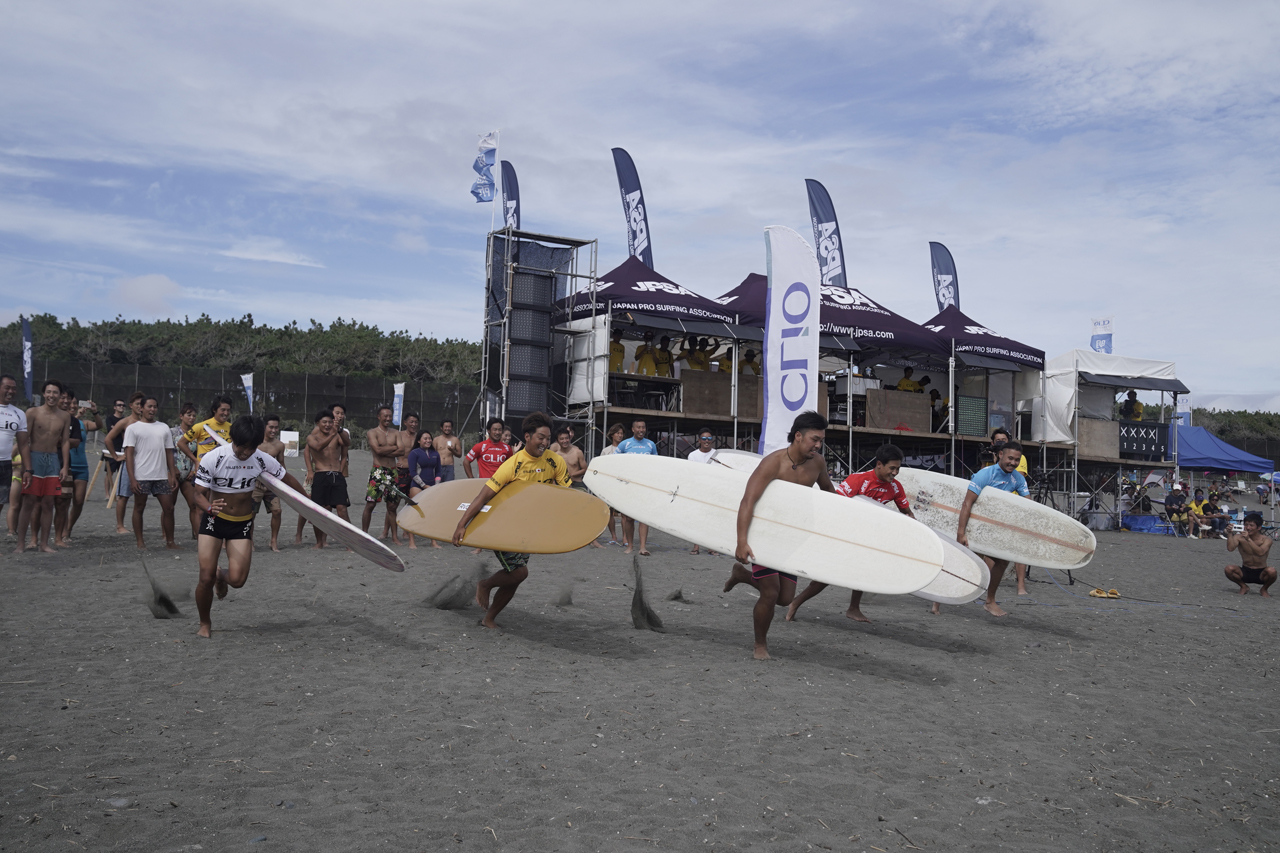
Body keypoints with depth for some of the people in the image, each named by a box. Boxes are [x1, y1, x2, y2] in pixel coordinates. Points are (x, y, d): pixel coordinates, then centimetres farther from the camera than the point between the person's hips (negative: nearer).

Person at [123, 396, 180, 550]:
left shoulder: (164, 427, 13)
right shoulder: (133, 428, 1)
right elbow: (129, 454, -4)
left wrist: (173, 475, 5)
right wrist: (132, 478, -12)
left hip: (162, 476, 3)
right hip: (141, 477, -3)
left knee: (168, 508, 1)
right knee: (139, 508, 6)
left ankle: (170, 541, 10)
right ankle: (140, 542, 13)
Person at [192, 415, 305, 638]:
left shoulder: (262, 460, -11)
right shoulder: (212, 458, -18)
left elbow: (287, 480, 3)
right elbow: (199, 493, -14)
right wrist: (210, 508, -37)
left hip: (242, 524, 2)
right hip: (214, 520, -1)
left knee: (237, 580, -11)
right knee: (206, 578, -8)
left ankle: (222, 575, 29)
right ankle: (205, 623, 19)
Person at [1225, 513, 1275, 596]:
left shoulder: (1266, 539, -11)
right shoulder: (1239, 537, -7)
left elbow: (1260, 552, -31)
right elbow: (1230, 548, -25)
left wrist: (1248, 539, -39)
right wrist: (1230, 533, -30)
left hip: (1261, 573, -2)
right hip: (1245, 572, 2)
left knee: (1271, 571, -35)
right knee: (1228, 569, -27)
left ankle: (1264, 589, 1)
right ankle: (1244, 587, 6)